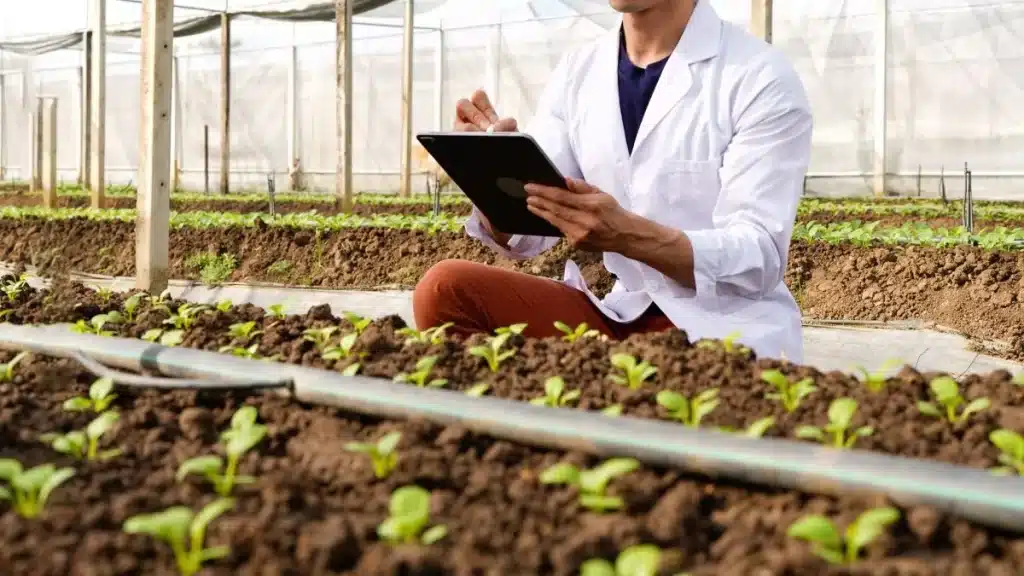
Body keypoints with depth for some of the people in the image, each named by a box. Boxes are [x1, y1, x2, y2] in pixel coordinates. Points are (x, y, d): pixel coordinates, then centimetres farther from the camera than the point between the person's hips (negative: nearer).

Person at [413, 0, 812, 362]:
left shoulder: (760, 78, -9)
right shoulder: (577, 73, 7)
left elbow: (760, 258, -16)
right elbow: (521, 235, 5)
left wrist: (625, 234, -31)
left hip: (723, 333, -5)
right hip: (610, 312, 5)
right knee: (446, 289, -17)